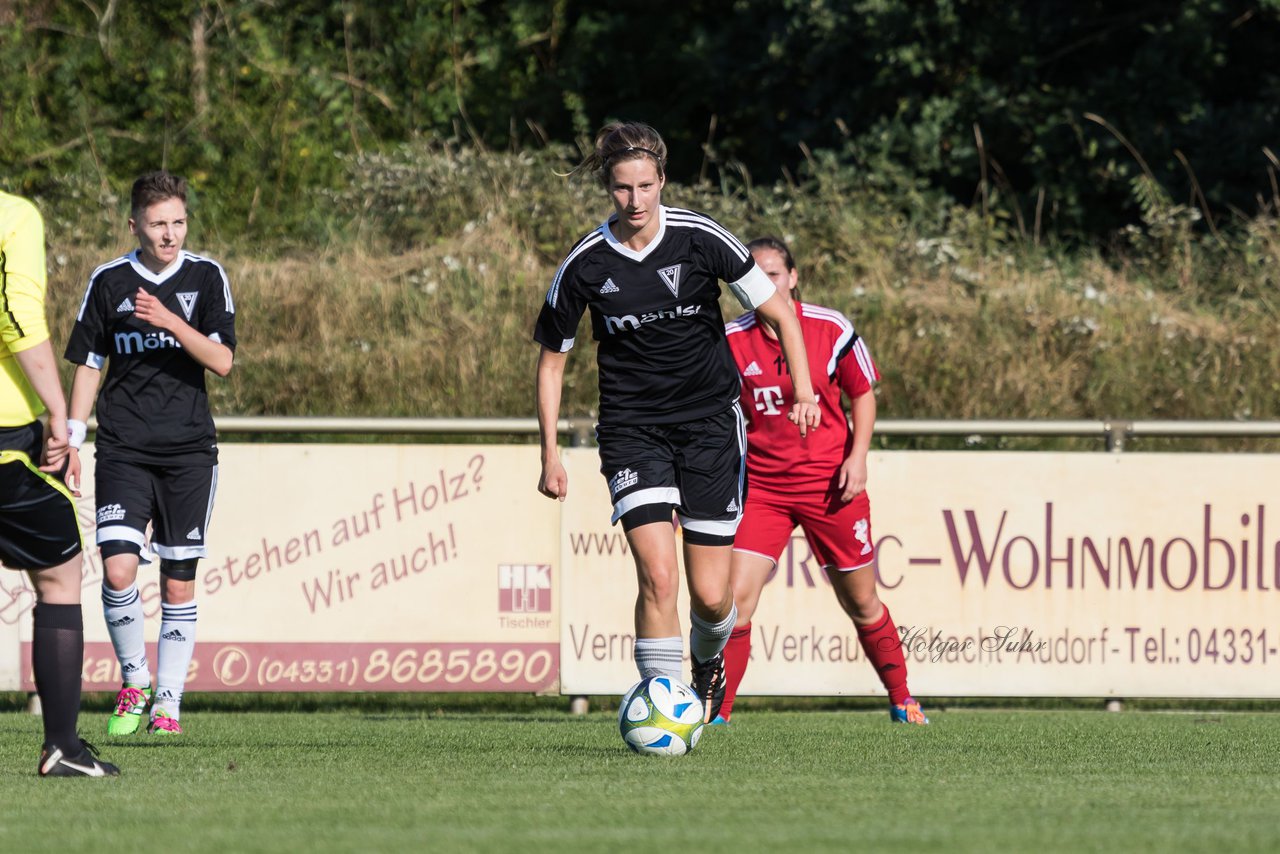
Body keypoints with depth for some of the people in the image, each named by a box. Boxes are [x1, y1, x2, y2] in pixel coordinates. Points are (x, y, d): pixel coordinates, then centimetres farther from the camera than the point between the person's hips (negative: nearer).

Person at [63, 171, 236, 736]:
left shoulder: (206, 277, 1)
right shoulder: (109, 282, 3)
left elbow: (222, 361, -7)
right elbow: (87, 364, 9)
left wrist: (171, 322, -21)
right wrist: (71, 441, 4)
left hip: (189, 452, 0)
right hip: (122, 451, 0)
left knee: (178, 583, 2)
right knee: (118, 569, -16)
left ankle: (168, 705, 11)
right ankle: (134, 683, 4)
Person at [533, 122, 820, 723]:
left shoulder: (701, 239, -9)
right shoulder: (586, 264, -7)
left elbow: (777, 312, 2)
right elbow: (552, 358, 6)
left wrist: (804, 390, -7)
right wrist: (550, 454, 2)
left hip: (710, 423, 0)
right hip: (632, 430, 0)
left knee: (710, 597, 2)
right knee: (658, 575, -20)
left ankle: (707, 662, 36)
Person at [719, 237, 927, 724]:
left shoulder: (831, 329, -6)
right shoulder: (732, 341, -4)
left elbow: (863, 394, 6)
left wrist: (858, 456, -8)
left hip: (831, 484, 0)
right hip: (762, 487, 0)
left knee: (860, 602, 11)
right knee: (736, 598, -15)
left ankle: (901, 700, 30)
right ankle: (718, 714, -8)